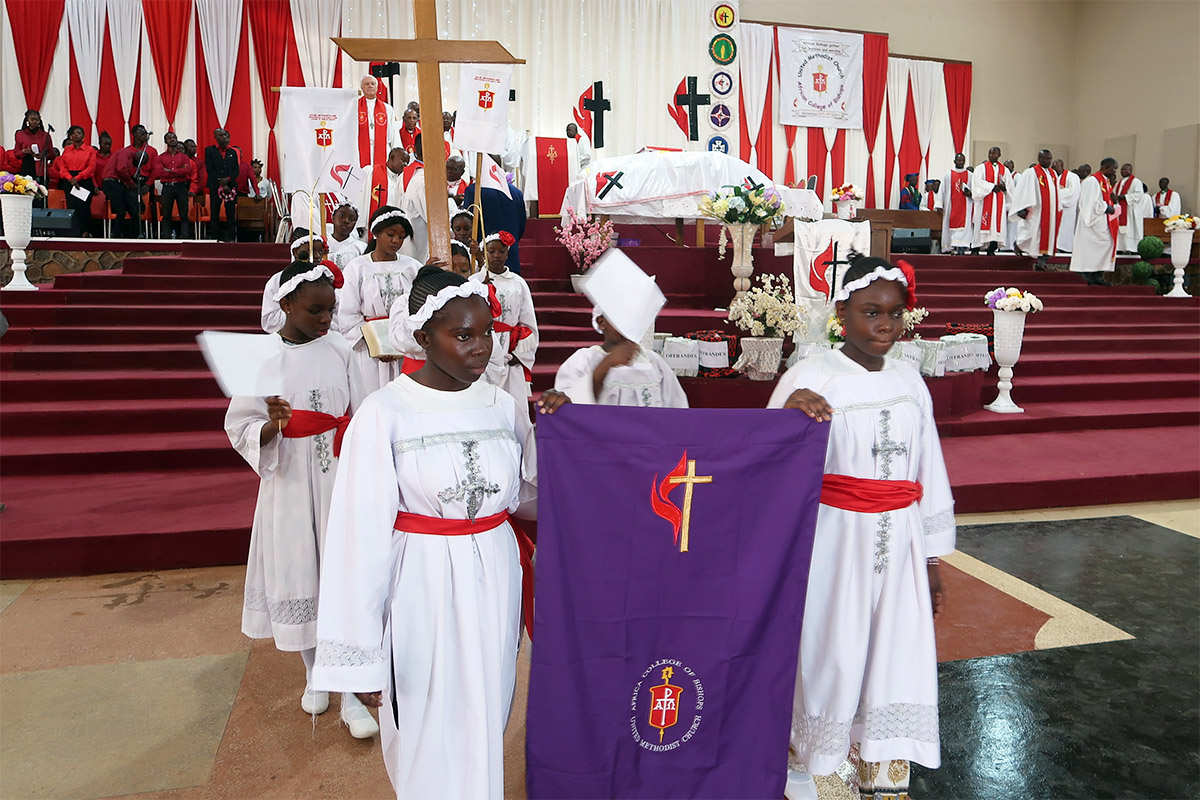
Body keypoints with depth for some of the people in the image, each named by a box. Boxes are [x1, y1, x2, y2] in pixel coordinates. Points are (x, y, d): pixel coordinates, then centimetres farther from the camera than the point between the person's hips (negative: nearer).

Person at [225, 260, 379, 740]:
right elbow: (241, 430, -4)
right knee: (300, 572, 10)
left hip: (338, 478, 1)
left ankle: (349, 694, 9)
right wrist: (273, 424, -25)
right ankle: (313, 674, 33)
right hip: (291, 482, -1)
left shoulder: (340, 349, 1)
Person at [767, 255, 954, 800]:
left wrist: (932, 561, 15)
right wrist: (788, 416, -31)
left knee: (899, 665, 8)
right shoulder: (809, 379, -7)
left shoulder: (909, 383, 7)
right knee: (828, 659, 6)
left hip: (898, 548, 4)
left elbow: (929, 474, 13)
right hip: (833, 545, -4)